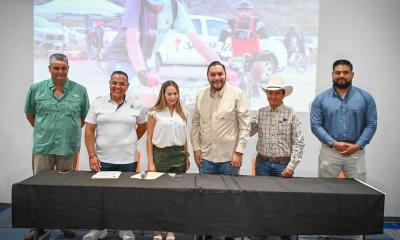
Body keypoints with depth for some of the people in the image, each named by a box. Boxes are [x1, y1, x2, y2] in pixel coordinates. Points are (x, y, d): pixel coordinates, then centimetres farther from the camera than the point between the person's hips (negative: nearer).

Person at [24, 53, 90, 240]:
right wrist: (43, 130, 12)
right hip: (42, 147, 1)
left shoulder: (80, 90, 0)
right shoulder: (36, 89, 2)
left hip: (69, 148, 0)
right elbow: (30, 114, 14)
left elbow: (84, 117, 10)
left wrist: (71, 130, 9)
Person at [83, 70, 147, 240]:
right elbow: (89, 131, -1)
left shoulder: (135, 105, 2)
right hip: (102, 160, 0)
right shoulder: (98, 103, 0)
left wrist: (130, 142, 10)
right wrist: (92, 156, -8)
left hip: (127, 160, 0)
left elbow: (142, 126, 17)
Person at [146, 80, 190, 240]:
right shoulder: (155, 113, -3)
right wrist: (150, 162, -8)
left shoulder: (182, 114, 8)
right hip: (161, 154, -3)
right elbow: (149, 138, -4)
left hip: (178, 156, 3)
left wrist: (186, 158, 14)